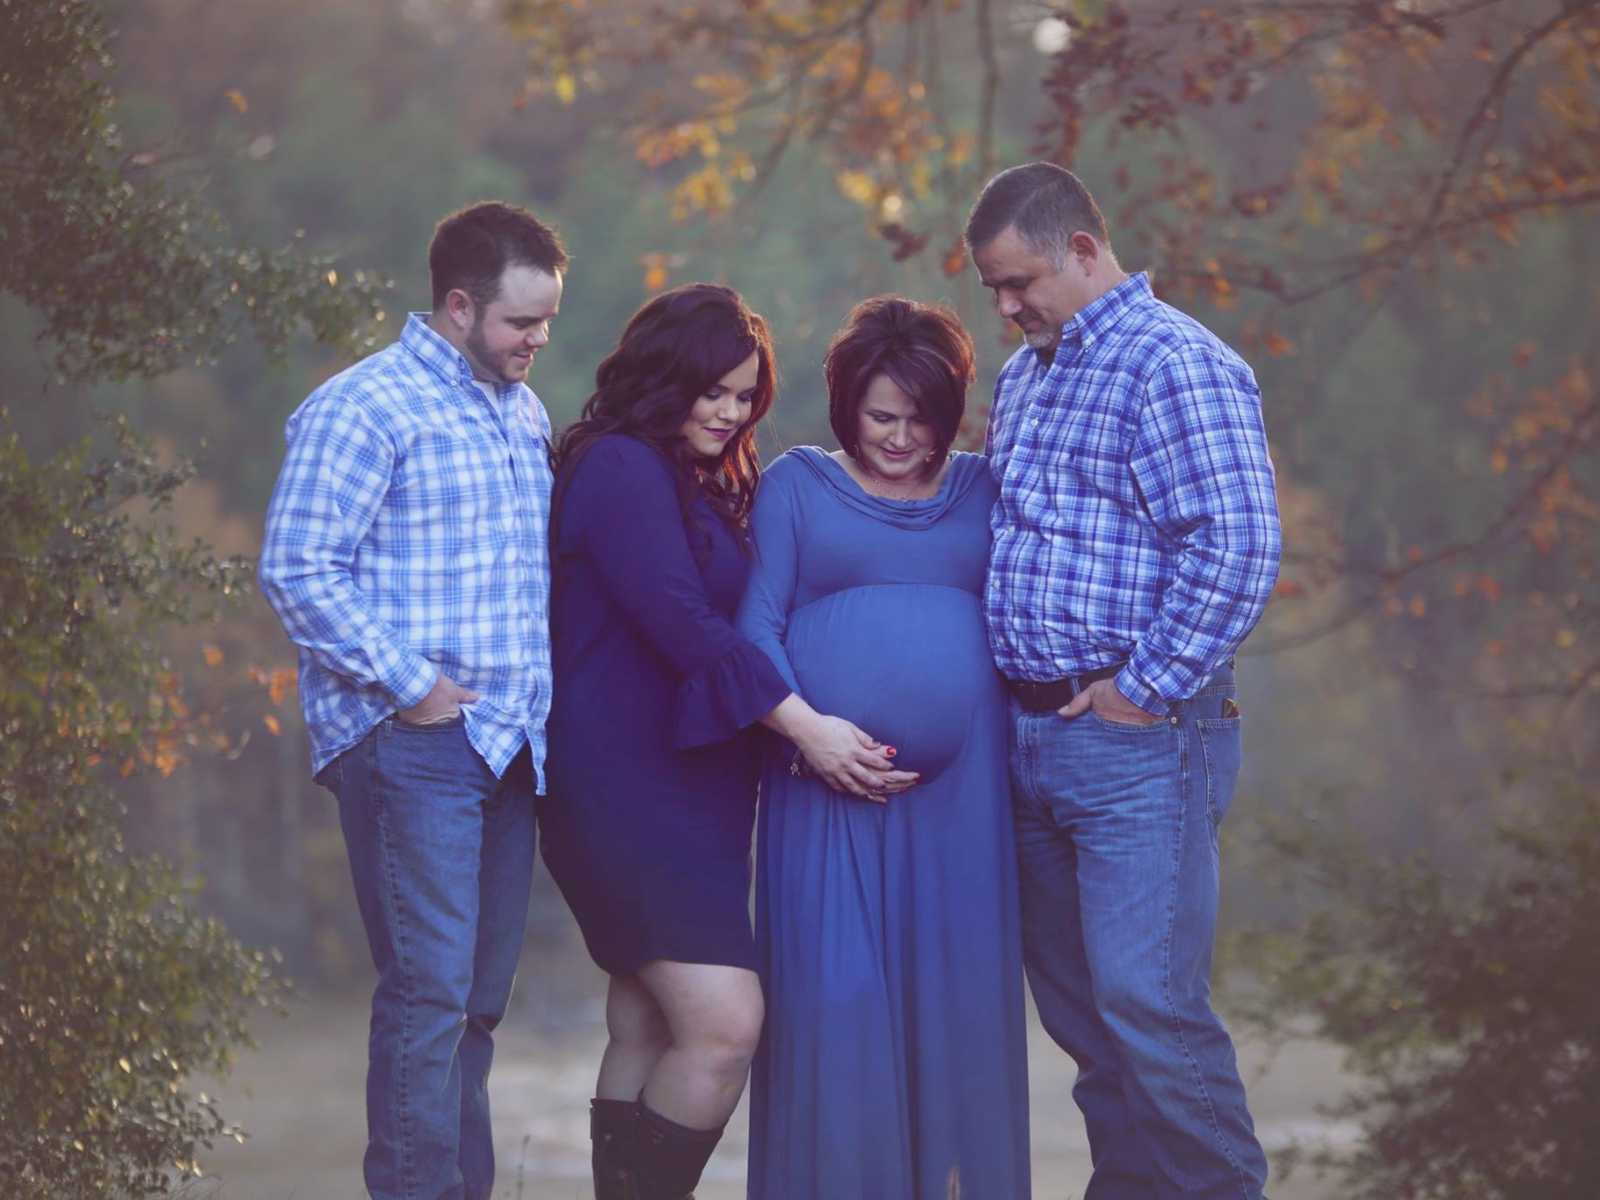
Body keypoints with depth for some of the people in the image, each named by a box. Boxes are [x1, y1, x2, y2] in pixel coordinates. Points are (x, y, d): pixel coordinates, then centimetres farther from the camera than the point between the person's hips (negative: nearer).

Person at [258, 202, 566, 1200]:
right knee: (430, 993, -11)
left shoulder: (524, 413, 17)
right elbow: (297, 567, -13)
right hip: (413, 743, -8)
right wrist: (408, 683, -15)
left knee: (481, 997, 10)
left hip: (509, 742, 8)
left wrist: (541, 690, 15)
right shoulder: (367, 408, -8)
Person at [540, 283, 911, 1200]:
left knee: (648, 1035, 8)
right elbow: (679, 618, -19)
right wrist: (803, 724, -21)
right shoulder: (619, 469, -11)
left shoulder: (703, 483, 19)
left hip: (689, 781, 10)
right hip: (626, 782, -10)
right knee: (724, 1023, -17)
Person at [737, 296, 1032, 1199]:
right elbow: (758, 626, 3)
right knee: (834, 996, -5)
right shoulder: (797, 484, 10)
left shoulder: (984, 490, 15)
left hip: (958, 784, 2)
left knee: (956, 993, 1)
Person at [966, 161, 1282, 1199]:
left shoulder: (1174, 366, -12)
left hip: (1138, 737, -9)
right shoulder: (1025, 375, 17)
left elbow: (1238, 547, -21)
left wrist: (1144, 692, -17)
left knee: (1148, 1003, -12)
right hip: (1032, 727, 9)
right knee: (1074, 1000, 12)